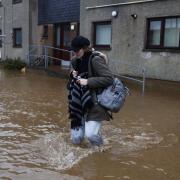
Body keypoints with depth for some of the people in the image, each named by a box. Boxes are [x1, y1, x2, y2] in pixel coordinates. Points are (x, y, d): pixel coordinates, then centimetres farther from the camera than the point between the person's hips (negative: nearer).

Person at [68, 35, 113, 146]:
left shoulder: (95, 59, -16)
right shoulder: (77, 61, 6)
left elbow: (109, 78, -22)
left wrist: (88, 81, -24)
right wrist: (73, 74, 1)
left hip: (95, 103, -7)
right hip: (81, 103, 7)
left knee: (90, 135, -18)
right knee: (76, 140, 6)